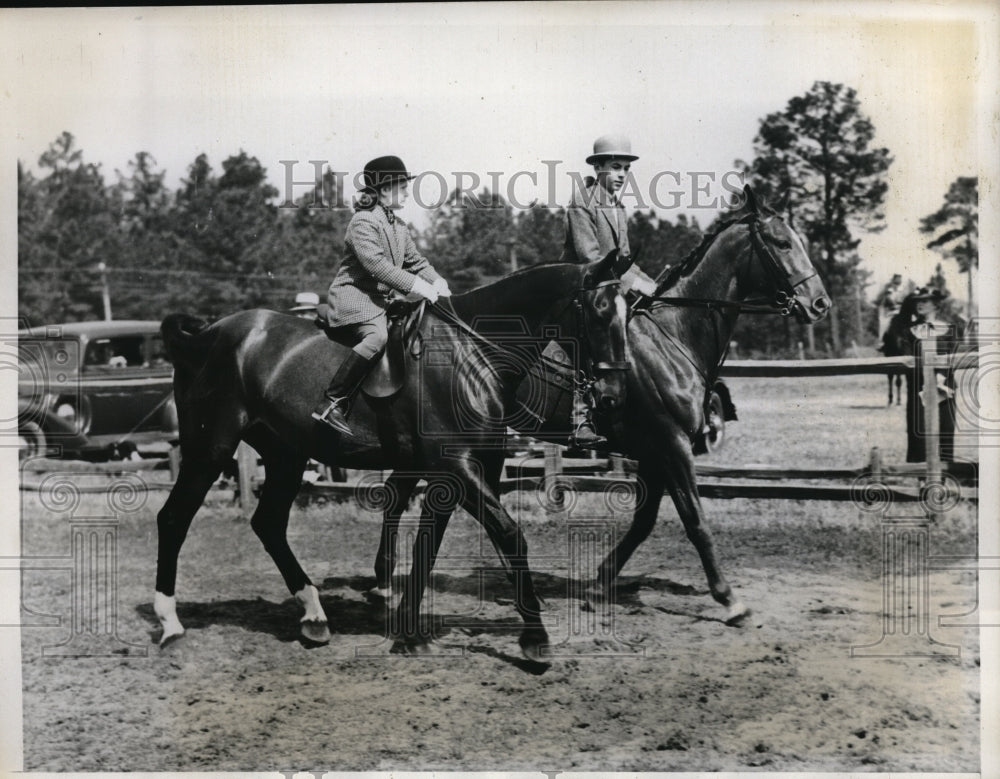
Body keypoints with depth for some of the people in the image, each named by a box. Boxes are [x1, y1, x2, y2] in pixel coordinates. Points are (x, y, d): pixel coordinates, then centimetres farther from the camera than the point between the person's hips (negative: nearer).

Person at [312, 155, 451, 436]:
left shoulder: (398, 226, 17)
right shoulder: (363, 221, -12)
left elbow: (415, 260, 19)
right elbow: (376, 263, -24)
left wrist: (436, 281, -1)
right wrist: (416, 285, -28)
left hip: (383, 297, 10)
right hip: (353, 294, -10)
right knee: (377, 336, -34)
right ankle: (331, 404, -34)